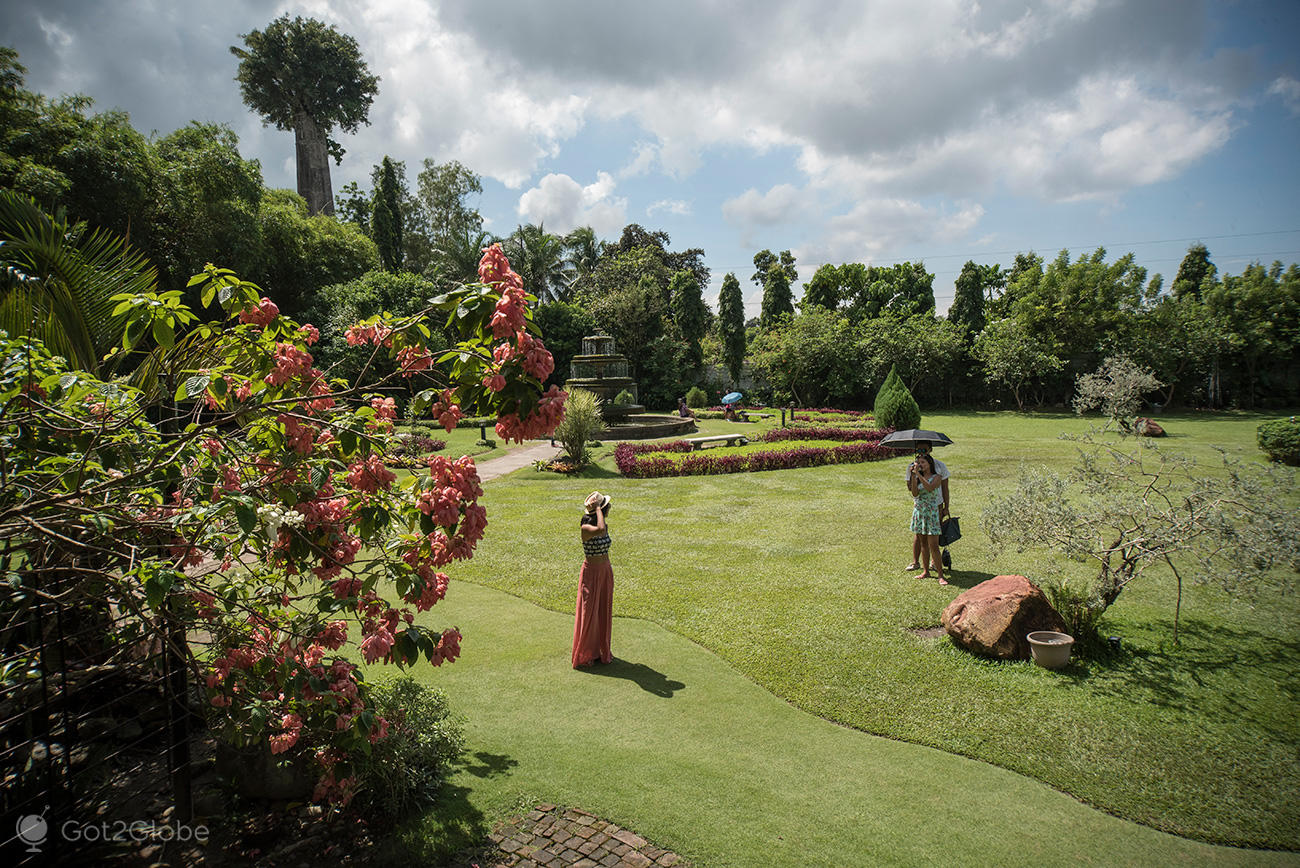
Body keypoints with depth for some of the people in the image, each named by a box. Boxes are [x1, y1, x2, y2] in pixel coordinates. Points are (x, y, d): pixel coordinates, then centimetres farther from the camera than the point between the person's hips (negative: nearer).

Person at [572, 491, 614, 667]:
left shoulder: (605, 525, 3)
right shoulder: (586, 528, -21)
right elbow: (600, 530, -44)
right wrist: (597, 510, -31)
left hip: (606, 571, 7)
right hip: (591, 572, -7)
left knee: (603, 612, 15)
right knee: (589, 613, 3)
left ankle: (601, 650, 29)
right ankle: (584, 655, 18)